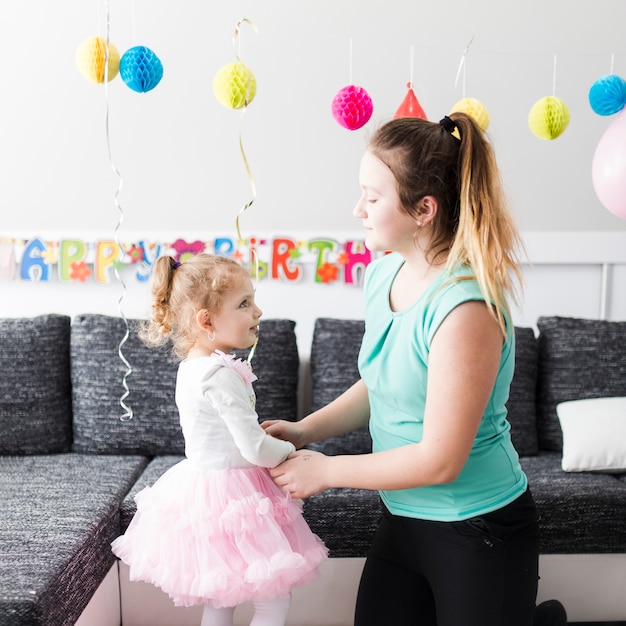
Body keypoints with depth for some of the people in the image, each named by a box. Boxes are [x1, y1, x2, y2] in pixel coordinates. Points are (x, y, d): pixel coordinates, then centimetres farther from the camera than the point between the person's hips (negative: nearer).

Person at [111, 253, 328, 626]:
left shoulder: (191, 365, 5)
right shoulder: (222, 375, -25)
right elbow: (255, 449, -24)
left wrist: (266, 437, 9)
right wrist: (290, 451, -6)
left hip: (201, 485, 10)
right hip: (229, 494, -10)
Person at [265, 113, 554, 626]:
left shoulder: (466, 308, -27)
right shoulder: (383, 274, -2)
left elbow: (440, 460, -25)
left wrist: (325, 470, -15)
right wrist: (306, 430, 0)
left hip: (478, 531, -7)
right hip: (404, 518, 8)